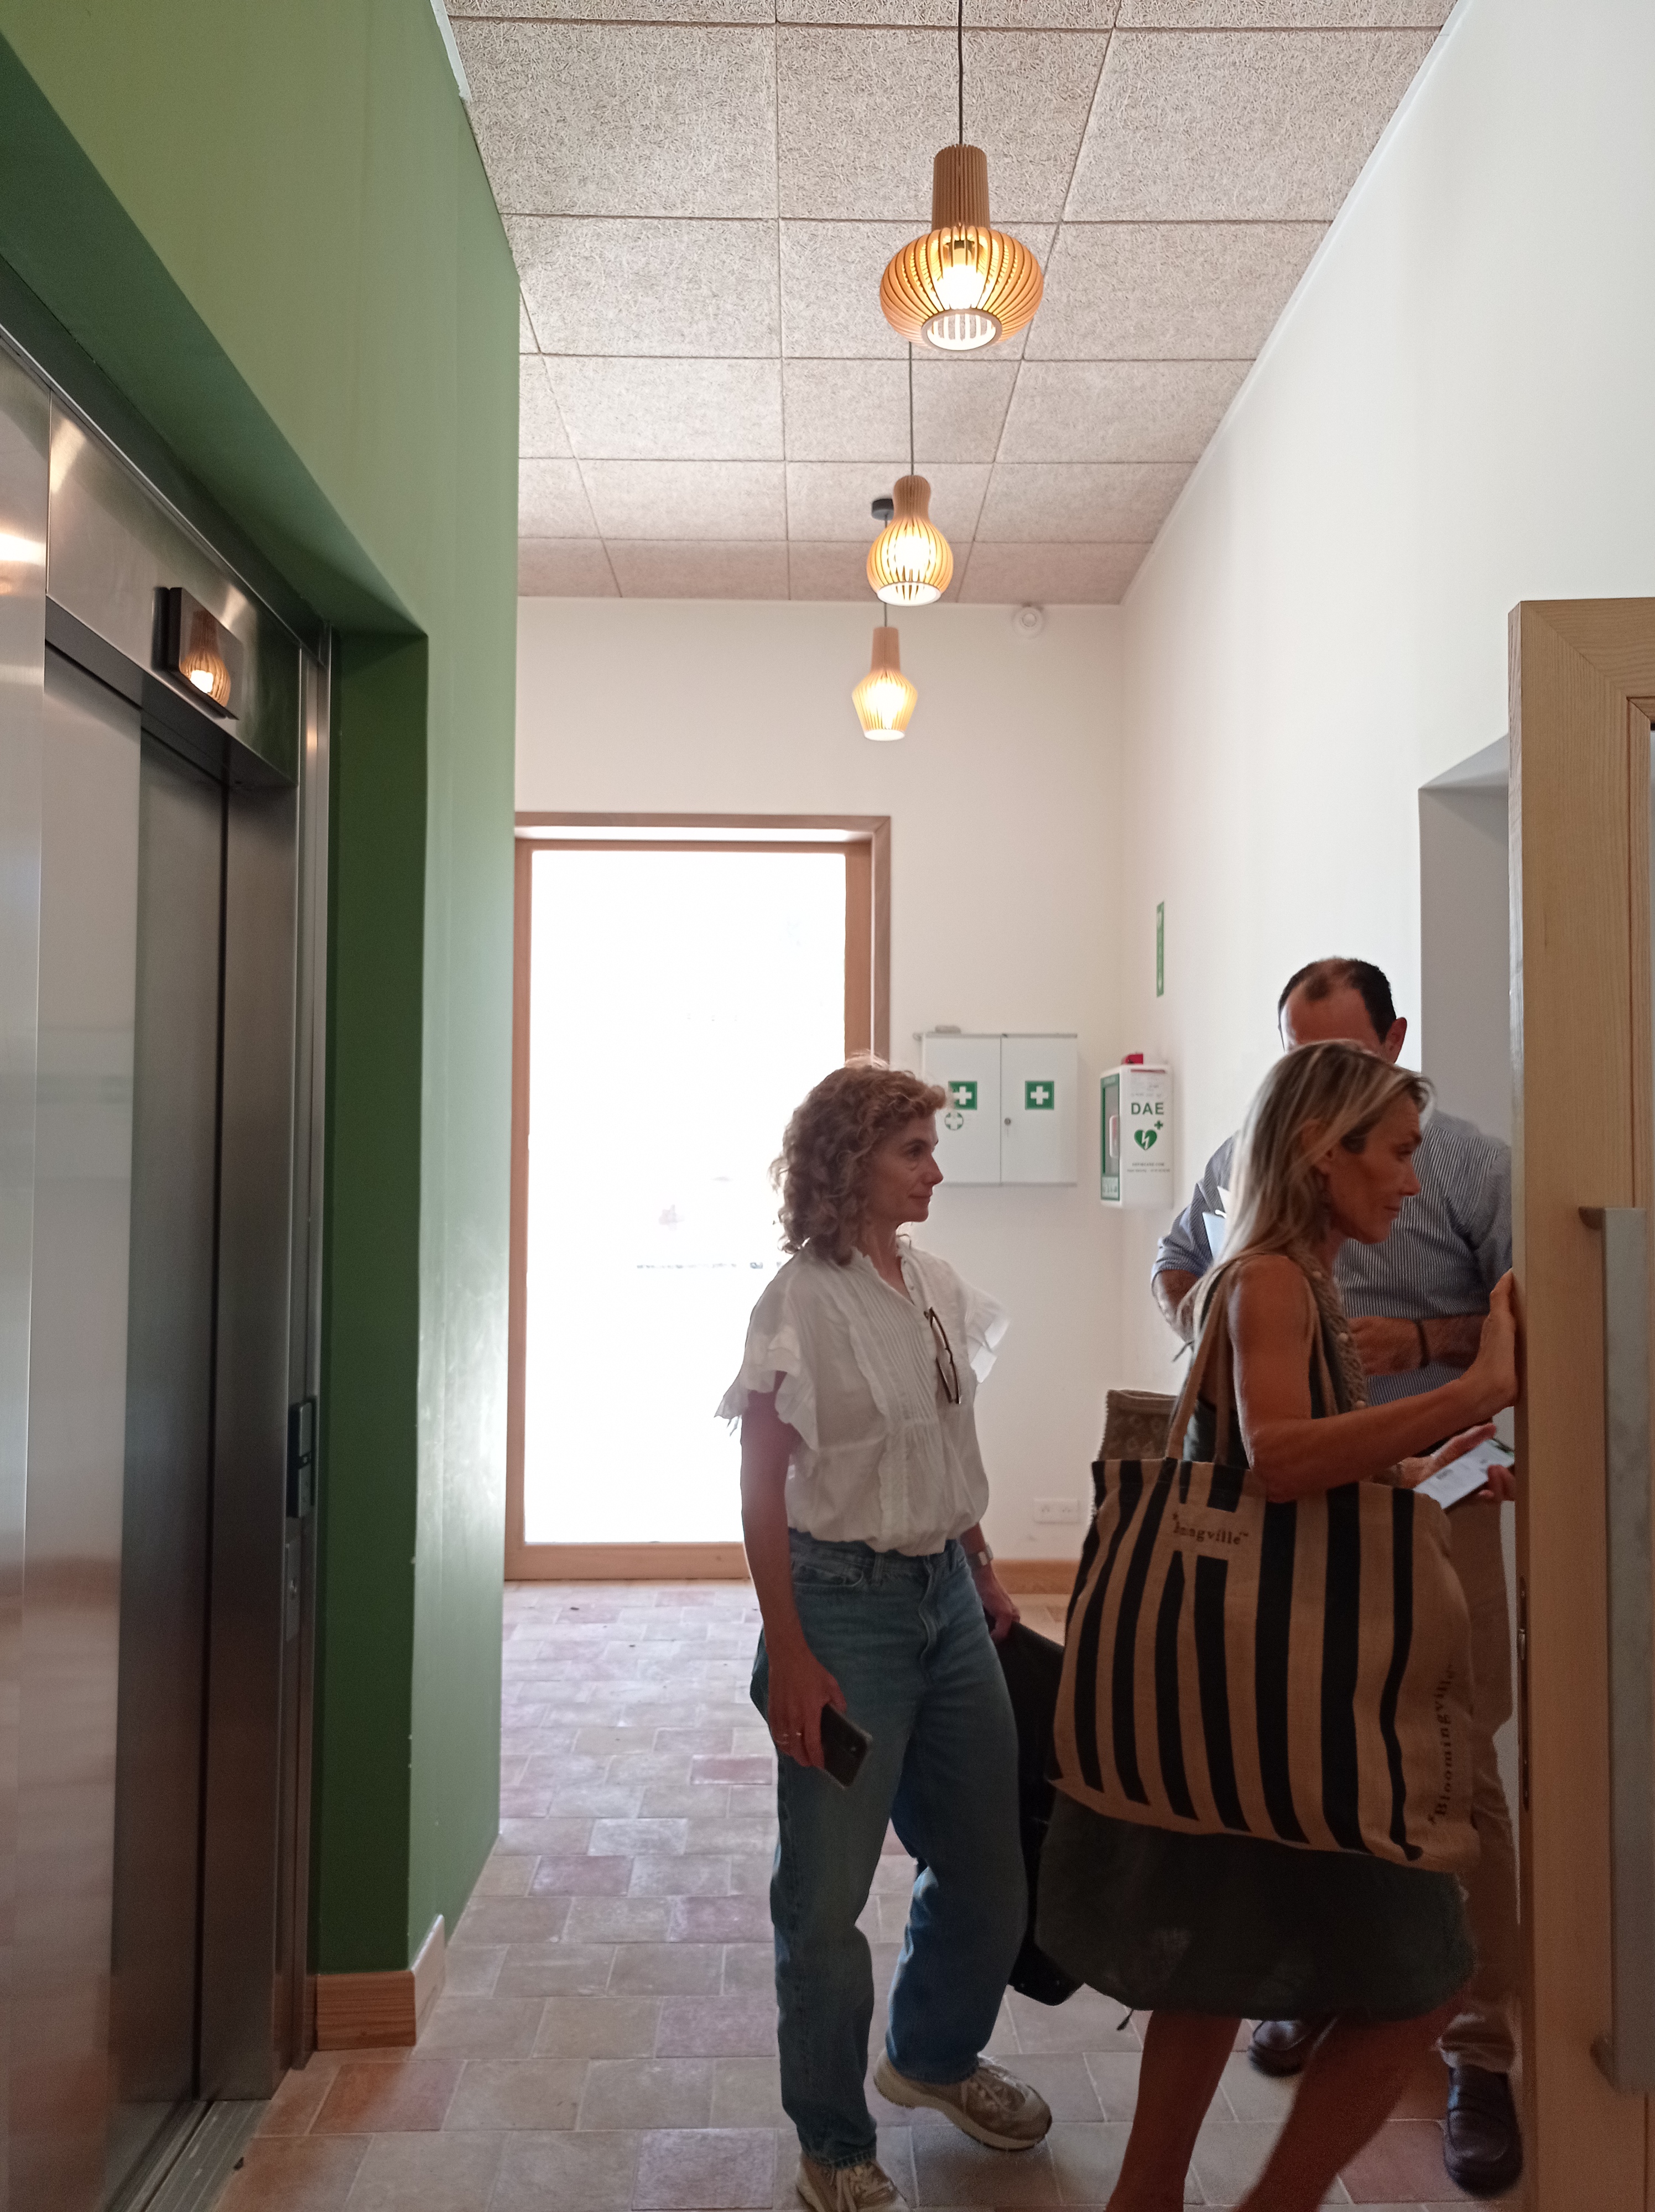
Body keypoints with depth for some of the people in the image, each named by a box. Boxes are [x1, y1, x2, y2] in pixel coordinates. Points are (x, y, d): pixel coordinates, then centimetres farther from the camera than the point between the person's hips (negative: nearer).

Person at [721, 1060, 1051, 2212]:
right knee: (829, 1890, 7)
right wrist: (788, 1655, -15)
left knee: (991, 1868, 16)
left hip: (946, 1594, 7)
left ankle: (935, 2054, 45)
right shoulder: (804, 1301, -15)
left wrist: (986, 1576, 16)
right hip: (846, 1598, -7)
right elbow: (763, 1491, -13)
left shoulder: (939, 1285, 5)